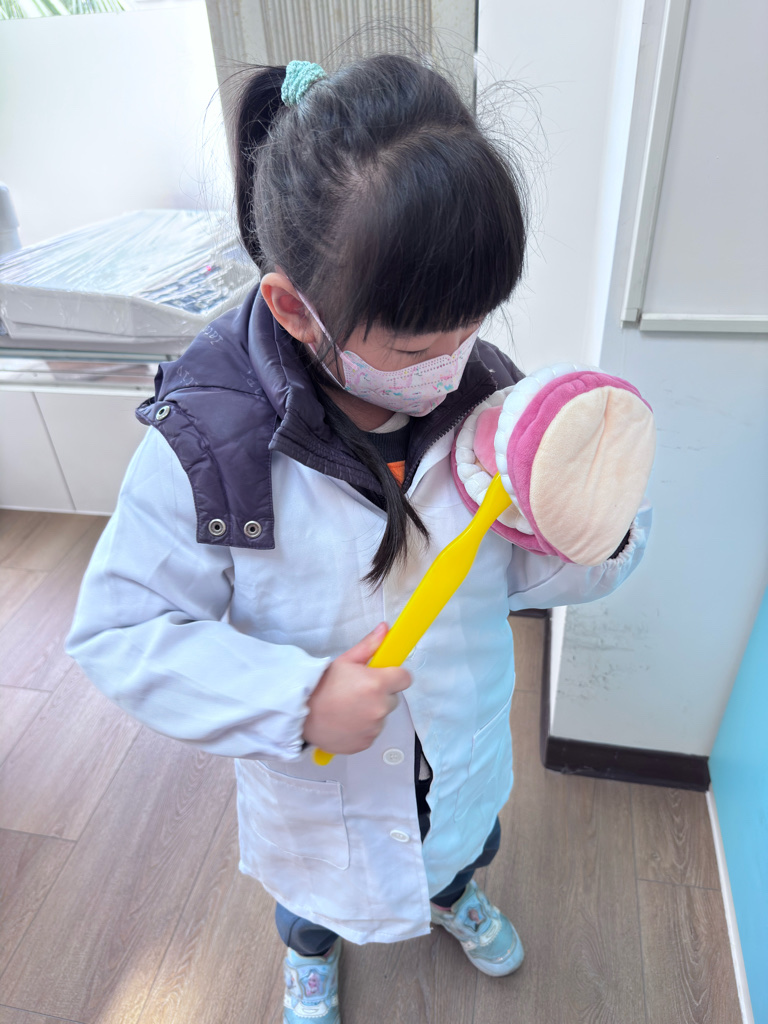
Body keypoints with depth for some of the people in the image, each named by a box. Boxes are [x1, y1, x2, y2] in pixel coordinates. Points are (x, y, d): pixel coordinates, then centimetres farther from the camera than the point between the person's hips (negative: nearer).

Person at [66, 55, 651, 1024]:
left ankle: (452, 894, 77)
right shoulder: (203, 444, -31)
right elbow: (117, 632, -24)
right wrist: (296, 702, -34)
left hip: (464, 753, 3)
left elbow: (511, 571, -9)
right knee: (314, 885, 33)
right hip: (316, 784, -2)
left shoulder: (486, 393, -20)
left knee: (461, 845, 37)